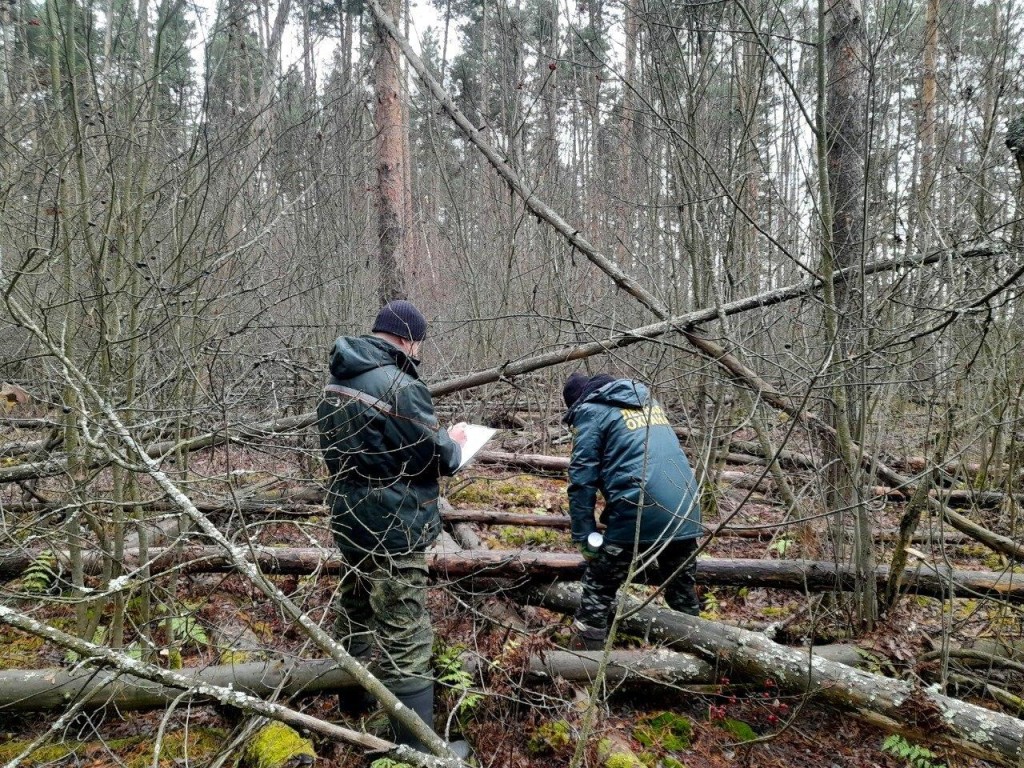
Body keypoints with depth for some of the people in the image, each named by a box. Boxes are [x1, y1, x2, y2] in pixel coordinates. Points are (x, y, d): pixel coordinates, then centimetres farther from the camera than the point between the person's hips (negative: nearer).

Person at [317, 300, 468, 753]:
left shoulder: (338, 383, 6)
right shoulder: (399, 387, -23)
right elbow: (438, 459, -18)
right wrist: (453, 441, 4)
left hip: (348, 516, 9)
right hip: (391, 528, -9)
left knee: (354, 609, 26)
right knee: (405, 636, -2)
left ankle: (355, 697, 46)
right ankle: (417, 746, 7)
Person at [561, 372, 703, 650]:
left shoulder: (591, 411, 4)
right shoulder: (648, 400, 25)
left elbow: (582, 478, -5)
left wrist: (584, 536, -3)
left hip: (639, 514, -6)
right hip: (686, 514, 7)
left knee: (599, 590, 10)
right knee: (683, 590, 25)